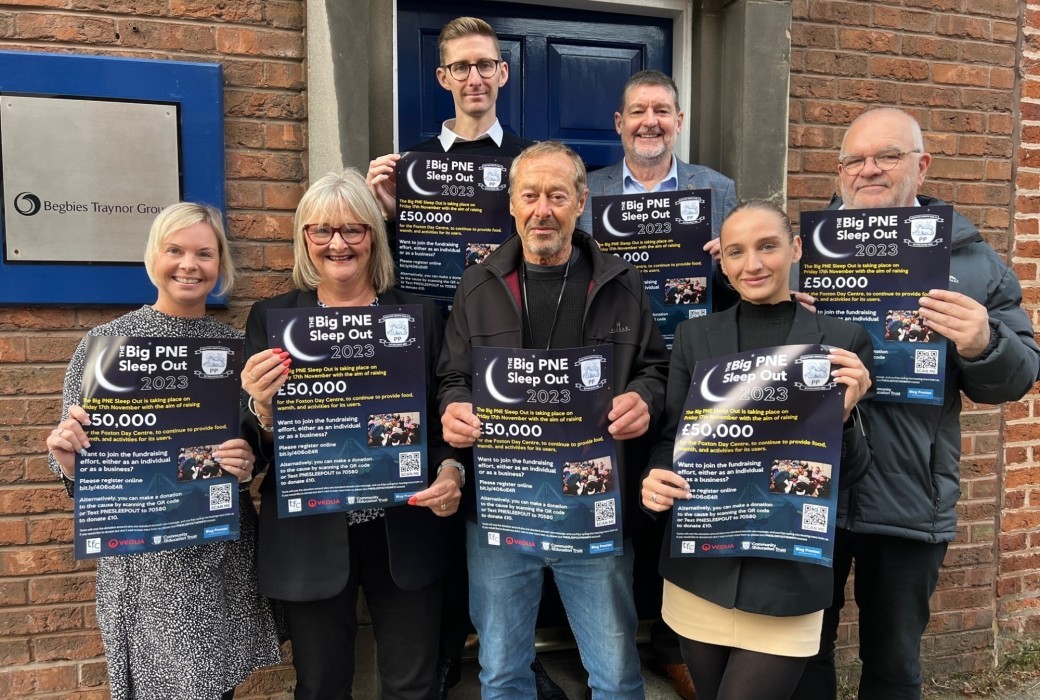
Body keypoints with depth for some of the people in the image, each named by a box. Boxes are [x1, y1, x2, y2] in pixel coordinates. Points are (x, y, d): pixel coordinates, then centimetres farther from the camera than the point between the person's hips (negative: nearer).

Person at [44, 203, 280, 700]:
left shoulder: (235, 344, 3)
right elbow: (76, 464, 0)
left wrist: (248, 463, -11)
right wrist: (67, 459, -21)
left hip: (225, 552, 3)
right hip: (146, 556, -3)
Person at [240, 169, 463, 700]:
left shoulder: (421, 314, 1)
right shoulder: (271, 317, 1)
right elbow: (254, 446, -1)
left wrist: (450, 471, -14)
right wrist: (262, 407, -22)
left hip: (406, 532, 1)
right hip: (310, 540, 0)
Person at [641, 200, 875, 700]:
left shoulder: (843, 341, -2)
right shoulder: (694, 336, 3)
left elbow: (851, 473, -1)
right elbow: (670, 436, 5)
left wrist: (843, 414, -21)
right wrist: (655, 479, -15)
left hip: (788, 578, -2)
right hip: (699, 570, 2)